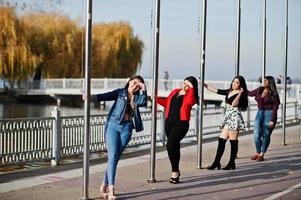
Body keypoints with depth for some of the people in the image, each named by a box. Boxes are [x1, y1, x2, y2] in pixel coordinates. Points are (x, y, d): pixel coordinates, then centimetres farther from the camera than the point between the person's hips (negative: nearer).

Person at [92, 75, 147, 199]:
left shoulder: (137, 97, 12)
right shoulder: (120, 92, 5)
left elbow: (142, 102, -11)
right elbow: (105, 96, -10)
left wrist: (143, 90, -11)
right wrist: (92, 97, -26)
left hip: (126, 128, 3)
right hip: (113, 125, -3)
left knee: (116, 157, 7)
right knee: (112, 156, -13)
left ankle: (104, 186, 18)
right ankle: (111, 189, -18)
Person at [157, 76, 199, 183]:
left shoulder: (191, 96, -3)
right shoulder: (175, 91, 13)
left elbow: (188, 102, -26)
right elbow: (166, 102, 22)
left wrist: (191, 88, -21)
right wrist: (156, 98, 11)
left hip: (181, 123, -6)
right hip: (169, 122, 6)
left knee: (170, 145, -18)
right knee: (174, 146, 14)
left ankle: (175, 172, -9)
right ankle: (176, 171, 27)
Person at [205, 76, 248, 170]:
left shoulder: (241, 94, -8)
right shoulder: (229, 92, 15)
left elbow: (233, 104, -24)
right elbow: (216, 90, 19)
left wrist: (240, 93, -25)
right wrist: (204, 85, 17)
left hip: (234, 118, -8)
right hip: (227, 117, 8)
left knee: (233, 141, -2)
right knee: (221, 140, 5)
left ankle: (232, 164, 5)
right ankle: (216, 162, 7)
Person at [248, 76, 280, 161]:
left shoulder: (273, 94, -9)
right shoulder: (259, 90, 5)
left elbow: (275, 107, -10)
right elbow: (250, 93, 23)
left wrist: (272, 120, -15)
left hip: (269, 114, -4)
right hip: (260, 113, 5)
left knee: (266, 135, 1)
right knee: (257, 134, -3)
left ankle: (261, 154, 11)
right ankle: (258, 153, 13)